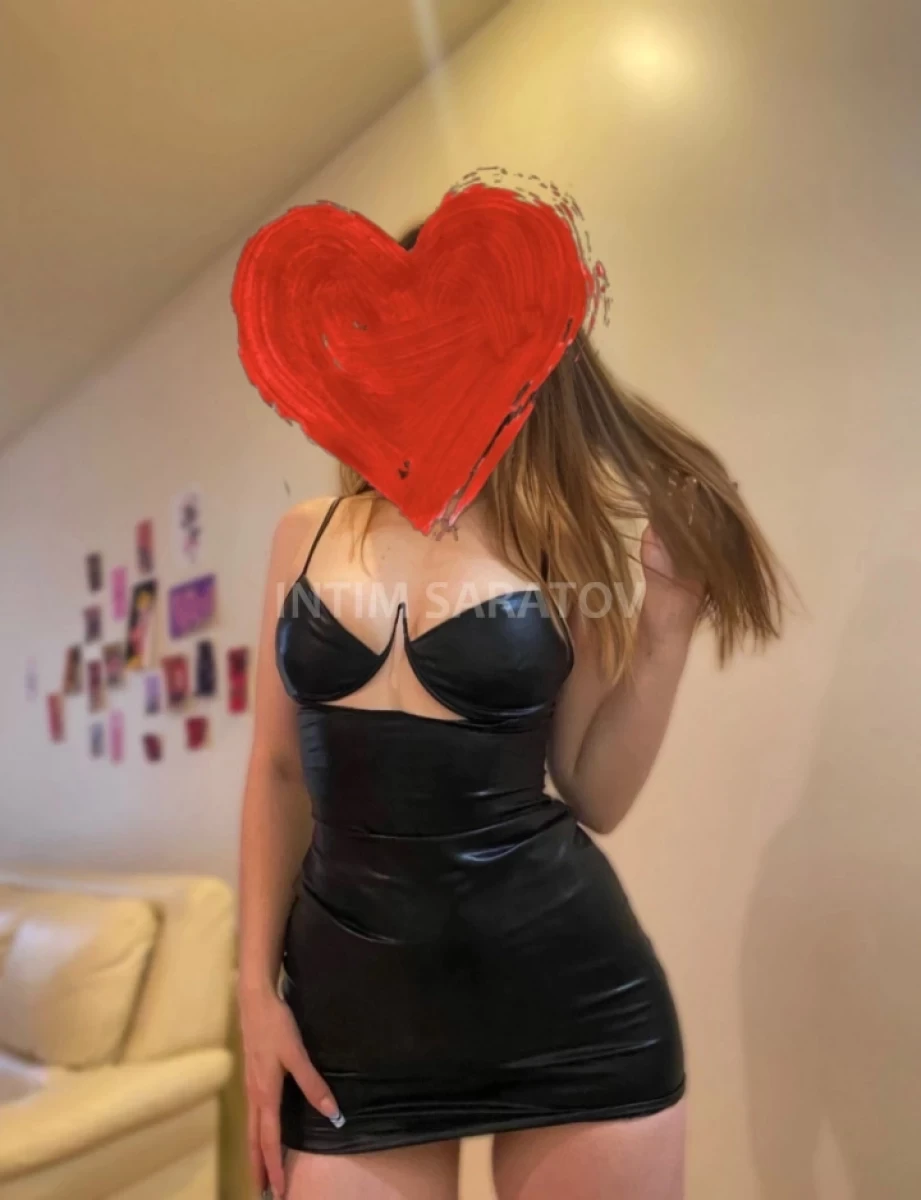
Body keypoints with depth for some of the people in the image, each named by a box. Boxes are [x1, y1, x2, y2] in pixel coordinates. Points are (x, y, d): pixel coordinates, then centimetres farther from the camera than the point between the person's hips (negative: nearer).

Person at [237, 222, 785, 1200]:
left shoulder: (563, 541, -2)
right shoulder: (308, 536, 4)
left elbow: (594, 798, -1)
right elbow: (278, 772, 8)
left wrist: (670, 620, -9)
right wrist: (257, 987, 5)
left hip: (571, 1002, -1)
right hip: (351, 1003, 2)